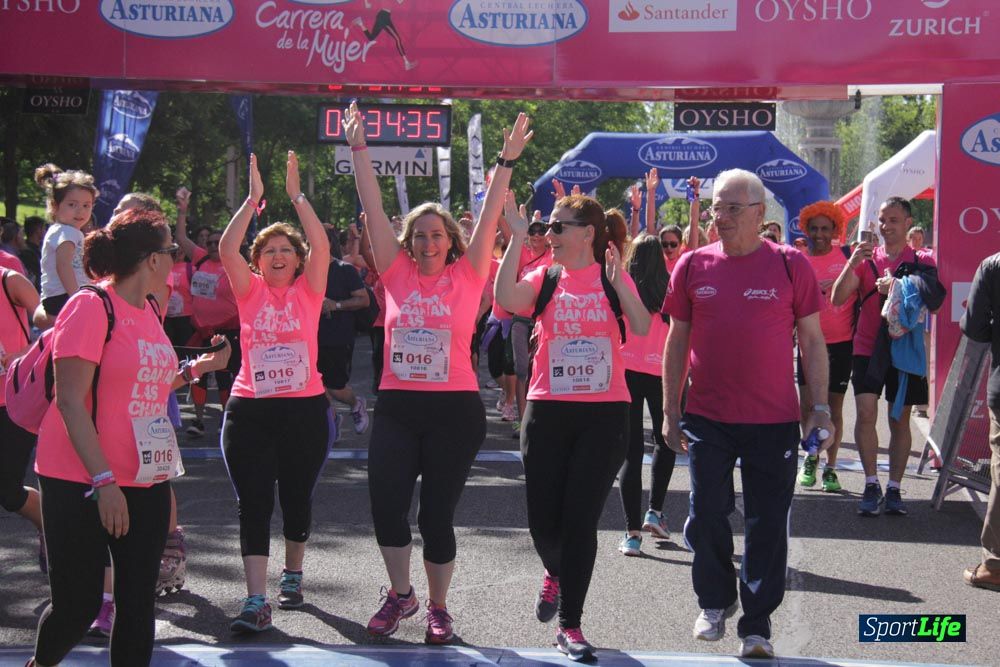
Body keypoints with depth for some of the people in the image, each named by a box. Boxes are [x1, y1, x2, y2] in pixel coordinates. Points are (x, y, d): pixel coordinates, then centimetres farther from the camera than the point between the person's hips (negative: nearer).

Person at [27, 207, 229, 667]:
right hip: (82, 484, -7)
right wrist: (103, 481, -22)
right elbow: (70, 401, -17)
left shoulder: (148, 311, 11)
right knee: (78, 605, -1)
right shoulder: (91, 306, -13)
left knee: (138, 602, 5)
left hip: (146, 481, 7)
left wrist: (195, 369, 14)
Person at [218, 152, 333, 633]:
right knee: (253, 505, -5)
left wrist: (297, 196, -10)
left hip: (305, 409, 0)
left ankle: (293, 575, 35)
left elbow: (321, 245, -10)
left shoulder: (307, 291, 4)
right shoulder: (250, 291, 5)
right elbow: (227, 248, -8)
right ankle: (256, 601, -7)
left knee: (297, 499, 13)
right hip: (250, 411, 0)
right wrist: (254, 199, -9)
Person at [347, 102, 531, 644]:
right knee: (385, 503, -5)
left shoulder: (467, 276, 1)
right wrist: (358, 149, 2)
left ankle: (438, 607, 23)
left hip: (454, 409, -2)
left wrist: (507, 161, -9)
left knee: (437, 514, 4)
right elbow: (374, 209, 3)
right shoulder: (396, 273, 4)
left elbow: (489, 217, -4)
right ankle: (400, 593, 20)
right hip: (397, 406, 2)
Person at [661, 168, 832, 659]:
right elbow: (677, 340, 8)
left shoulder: (790, 265, -2)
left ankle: (756, 624, 16)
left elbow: (811, 340, 2)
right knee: (706, 514, 7)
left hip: (773, 420, -1)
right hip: (708, 417, 2)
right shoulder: (694, 265, 3)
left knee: (768, 523, 3)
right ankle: (715, 601, 30)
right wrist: (671, 410, 6)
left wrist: (820, 407, -2)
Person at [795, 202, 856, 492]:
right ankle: (811, 457, 18)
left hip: (841, 343, -1)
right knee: (807, 403, -5)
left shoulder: (847, 256, 0)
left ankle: (830, 468, 15)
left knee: (834, 406, 5)